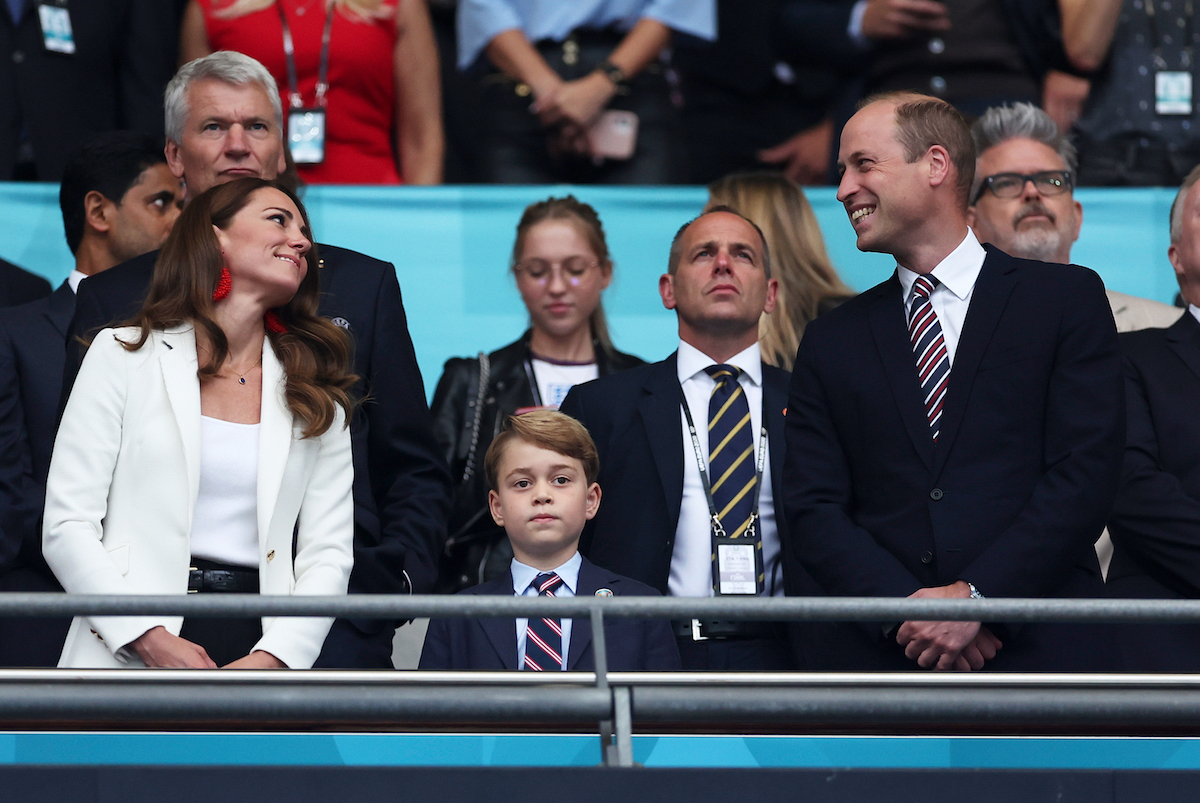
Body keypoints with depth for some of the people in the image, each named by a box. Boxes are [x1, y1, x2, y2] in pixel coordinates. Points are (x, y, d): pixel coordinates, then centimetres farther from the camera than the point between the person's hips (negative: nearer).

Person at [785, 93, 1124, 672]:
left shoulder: (1066, 299, 6)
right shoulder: (831, 342, 15)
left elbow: (1085, 475, -3)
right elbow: (814, 510, 6)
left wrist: (975, 597, -13)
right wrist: (905, 607, -11)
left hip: (1039, 648, -2)